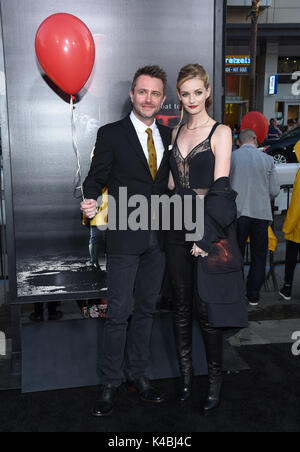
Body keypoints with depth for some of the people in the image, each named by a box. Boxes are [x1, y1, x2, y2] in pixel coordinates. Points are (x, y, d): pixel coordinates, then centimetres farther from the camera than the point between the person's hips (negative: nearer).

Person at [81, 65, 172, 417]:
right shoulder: (111, 134, -3)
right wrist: (90, 203, -22)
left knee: (146, 309, 14)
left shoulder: (168, 136, 10)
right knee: (119, 312, 1)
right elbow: (95, 179, -2)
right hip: (125, 237, -5)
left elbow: (169, 182, 12)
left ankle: (137, 374, 30)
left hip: (158, 238, 5)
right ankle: (110, 382, 17)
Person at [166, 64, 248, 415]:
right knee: (181, 306, 12)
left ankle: (215, 382, 20)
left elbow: (220, 188, -12)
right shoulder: (177, 132, 13)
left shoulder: (221, 132, -4)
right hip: (178, 228, 5)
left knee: (207, 308, 0)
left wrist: (204, 235, -16)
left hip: (209, 231, -5)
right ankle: (186, 375, 29)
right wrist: (172, 223, 4)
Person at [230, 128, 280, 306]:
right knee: (259, 257, 13)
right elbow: (275, 191, 2)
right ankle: (253, 296, 18)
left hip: (238, 213, 0)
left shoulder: (231, 157, -3)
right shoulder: (268, 160, 0)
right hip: (261, 213, 1)